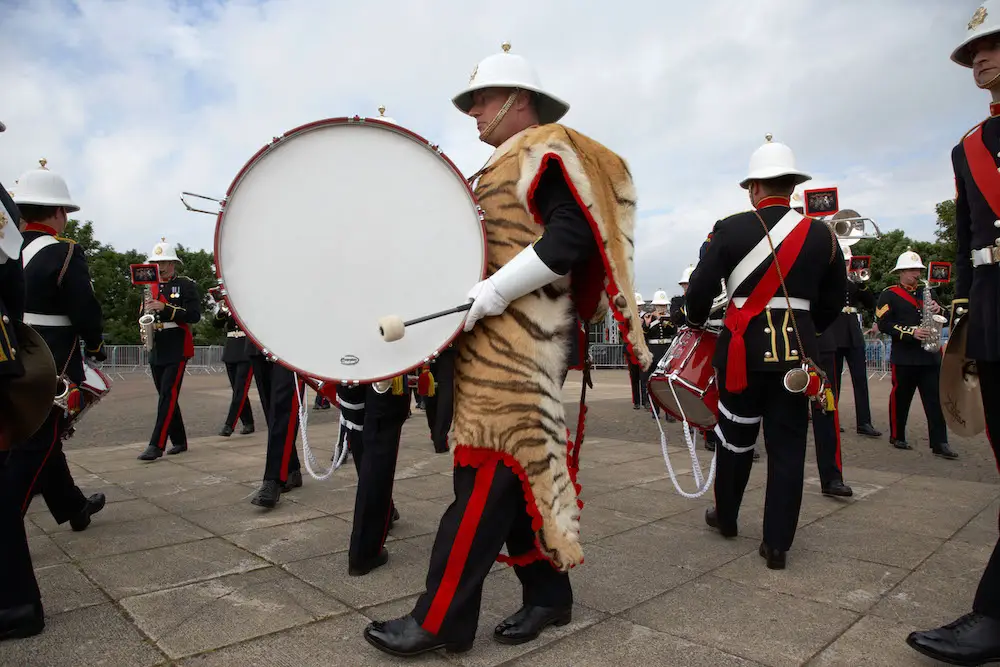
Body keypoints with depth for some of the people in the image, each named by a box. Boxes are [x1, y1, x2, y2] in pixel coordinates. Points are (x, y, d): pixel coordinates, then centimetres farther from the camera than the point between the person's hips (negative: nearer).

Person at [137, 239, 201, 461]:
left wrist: (166, 308, -22)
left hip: (177, 349, -7)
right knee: (166, 396, 10)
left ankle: (156, 445, -11)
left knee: (168, 395, -11)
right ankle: (179, 441, 20)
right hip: (156, 350, 7)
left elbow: (195, 315, -13)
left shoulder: (186, 285, -3)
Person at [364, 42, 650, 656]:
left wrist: (491, 293, -19)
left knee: (489, 474, -9)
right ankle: (548, 595, 21)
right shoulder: (496, 172, 26)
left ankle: (441, 621, -2)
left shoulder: (550, 150, -2)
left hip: (522, 341, -9)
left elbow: (571, 238, -16)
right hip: (488, 342, 10)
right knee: (518, 469, 10)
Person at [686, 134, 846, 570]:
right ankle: (777, 543, 11)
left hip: (744, 349, -1)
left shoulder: (730, 230, -5)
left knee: (736, 438, 14)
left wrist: (696, 322, 14)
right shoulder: (822, 235, 4)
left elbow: (700, 288, -5)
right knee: (787, 446, 7)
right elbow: (834, 298, 11)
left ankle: (726, 517, 32)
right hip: (797, 351, 2)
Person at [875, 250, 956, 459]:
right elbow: (884, 324, -11)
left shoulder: (925, 292, 20)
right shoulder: (889, 295, -1)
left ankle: (939, 443, 1)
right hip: (904, 357, -5)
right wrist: (911, 332, -20)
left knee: (936, 400, 0)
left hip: (930, 355, 5)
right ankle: (897, 437, 17)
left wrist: (938, 310, -1)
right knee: (900, 397, 4)